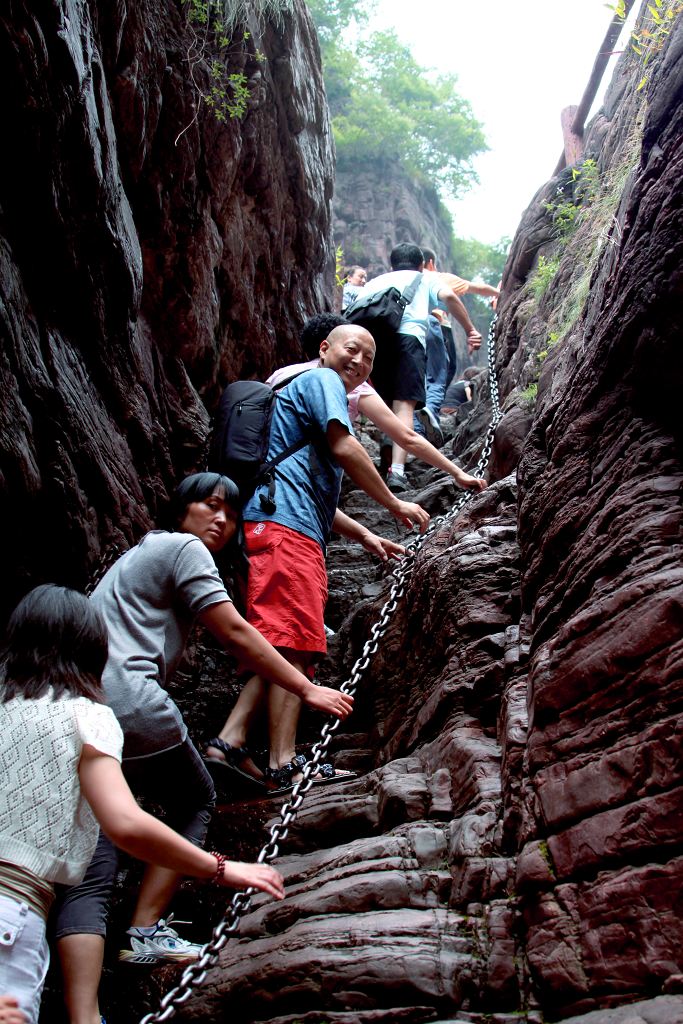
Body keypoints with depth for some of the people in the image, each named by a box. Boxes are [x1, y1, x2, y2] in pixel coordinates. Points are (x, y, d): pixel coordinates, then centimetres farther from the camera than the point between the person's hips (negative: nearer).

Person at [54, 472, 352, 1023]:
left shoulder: (139, 554, 32)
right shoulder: (184, 548, 3)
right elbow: (236, 635, -2)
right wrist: (308, 689, 3)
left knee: (87, 875, 0)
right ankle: (146, 931, 12)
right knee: (195, 801, 17)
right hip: (128, 703, -8)